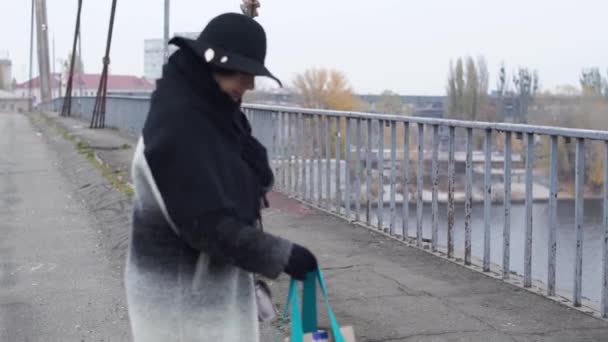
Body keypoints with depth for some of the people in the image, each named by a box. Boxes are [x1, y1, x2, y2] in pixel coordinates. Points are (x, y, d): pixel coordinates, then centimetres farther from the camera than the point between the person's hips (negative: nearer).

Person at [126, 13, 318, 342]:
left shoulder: (214, 112, 6)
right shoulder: (176, 122, -22)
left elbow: (253, 179, 13)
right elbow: (205, 222, -25)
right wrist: (281, 255, -23)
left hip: (217, 276, 9)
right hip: (180, 288, -9)